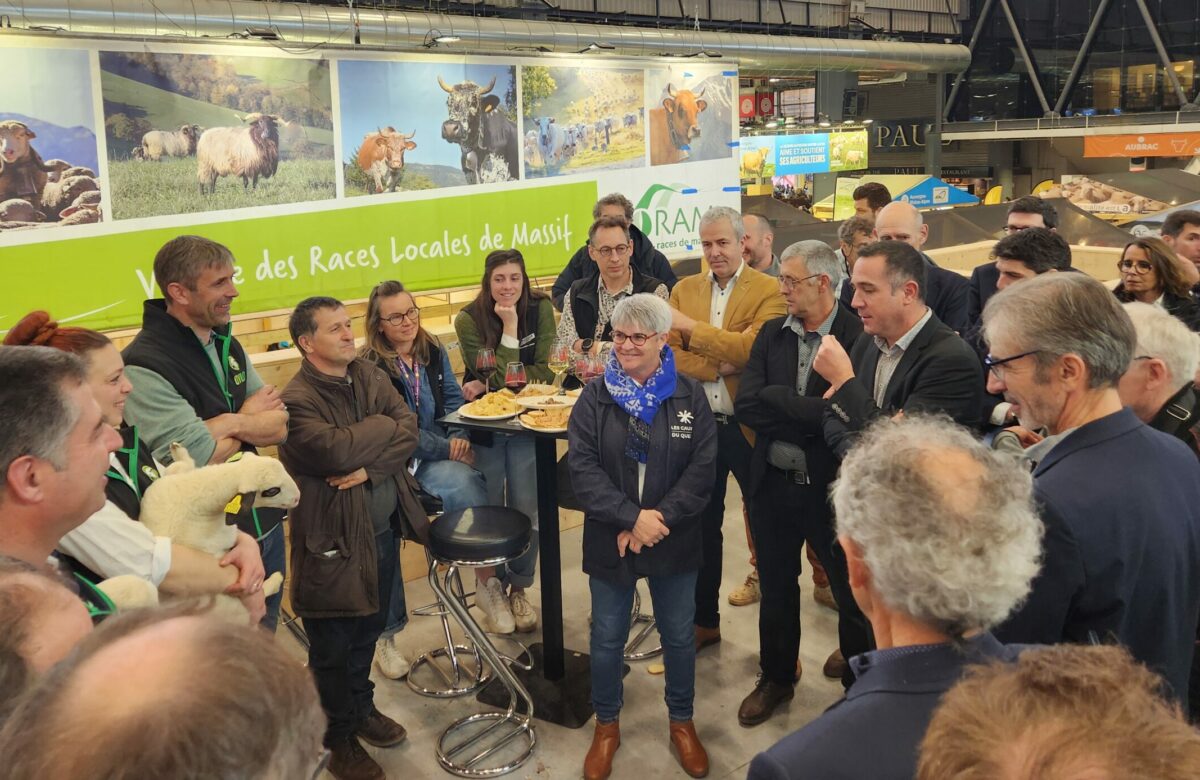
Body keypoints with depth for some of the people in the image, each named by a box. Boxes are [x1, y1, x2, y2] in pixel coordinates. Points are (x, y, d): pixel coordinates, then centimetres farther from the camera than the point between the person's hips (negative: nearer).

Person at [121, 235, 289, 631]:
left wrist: (226, 424, -18)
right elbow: (200, 458, -24)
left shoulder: (226, 345, 5)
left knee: (265, 639, 23)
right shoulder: (146, 367, -21)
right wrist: (250, 420, -7)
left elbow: (280, 427, 1)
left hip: (264, 522, 7)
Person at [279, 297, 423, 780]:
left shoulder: (371, 376, 2)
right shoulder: (297, 400, -18)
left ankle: (363, 708, 45)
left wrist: (370, 466, -22)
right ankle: (340, 738, 31)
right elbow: (336, 452, -32)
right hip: (333, 540, -6)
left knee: (369, 628, 23)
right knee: (332, 648, 11)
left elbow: (409, 434, -6)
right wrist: (384, 427, -16)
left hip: (384, 529, 6)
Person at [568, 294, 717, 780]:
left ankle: (682, 722, 36)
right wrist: (633, 517, -21)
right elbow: (582, 467, -11)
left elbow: (702, 467, -9)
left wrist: (660, 518, -19)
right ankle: (606, 726, 33)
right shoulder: (595, 398, -2)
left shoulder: (689, 396, -3)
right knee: (607, 638, 12)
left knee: (679, 636, 14)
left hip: (675, 540, 0)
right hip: (609, 540, 0)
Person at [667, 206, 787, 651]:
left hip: (750, 428, -4)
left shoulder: (769, 291, -6)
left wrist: (690, 328, -22)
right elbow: (668, 356, -1)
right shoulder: (683, 289, 8)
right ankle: (704, 622, 31)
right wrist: (717, 368, -16)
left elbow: (753, 348, -21)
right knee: (701, 527, 15)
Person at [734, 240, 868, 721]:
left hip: (832, 488, -5)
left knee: (852, 593, 11)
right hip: (773, 484, 5)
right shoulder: (772, 334, 3)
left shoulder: (859, 336, -15)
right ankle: (776, 678, 41)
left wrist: (777, 402, -20)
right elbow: (746, 405, -9)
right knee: (776, 588, 21)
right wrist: (810, 414, -19)